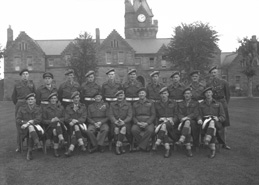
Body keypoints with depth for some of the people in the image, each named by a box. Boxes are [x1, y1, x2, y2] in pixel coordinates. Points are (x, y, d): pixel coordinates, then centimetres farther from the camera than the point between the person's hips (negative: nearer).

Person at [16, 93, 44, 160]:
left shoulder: (38, 109, 11)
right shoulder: (22, 109, 15)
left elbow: (39, 119, -4)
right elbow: (18, 120, 6)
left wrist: (28, 123, -19)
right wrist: (29, 122, -13)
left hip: (36, 126, 0)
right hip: (25, 129, 0)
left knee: (31, 134, -35)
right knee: (31, 127, -36)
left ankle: (29, 152, -30)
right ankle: (37, 142, -50)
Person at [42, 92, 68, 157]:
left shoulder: (61, 108, 20)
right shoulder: (46, 109, 14)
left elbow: (64, 118, 14)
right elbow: (44, 121, 8)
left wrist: (58, 119, -8)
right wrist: (51, 120, -11)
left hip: (60, 125, 2)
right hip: (50, 127, -1)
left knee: (56, 131, -36)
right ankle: (62, 140, -57)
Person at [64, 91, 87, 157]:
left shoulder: (83, 107, 15)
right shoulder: (68, 107, 17)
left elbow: (83, 118, 3)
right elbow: (66, 118, 7)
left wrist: (76, 121, -16)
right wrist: (72, 121, -15)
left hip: (81, 124, 0)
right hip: (71, 125, 0)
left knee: (74, 133, -33)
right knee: (76, 127, -35)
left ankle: (71, 149, -43)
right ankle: (81, 144, -41)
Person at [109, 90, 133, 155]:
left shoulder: (128, 104, 12)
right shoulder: (112, 105, 16)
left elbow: (130, 116, 1)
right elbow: (111, 115, 4)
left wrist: (124, 121, -20)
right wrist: (115, 121, -18)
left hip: (125, 123, -1)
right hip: (115, 123, 1)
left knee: (124, 127, -35)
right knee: (116, 128, -33)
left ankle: (117, 146, -35)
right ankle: (121, 147, -27)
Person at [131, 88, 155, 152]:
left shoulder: (151, 103, 10)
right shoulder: (135, 104, 16)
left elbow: (153, 115, 2)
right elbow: (133, 116, 11)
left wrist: (146, 123, -14)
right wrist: (137, 123, -10)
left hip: (148, 123, -1)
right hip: (138, 123, 2)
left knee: (150, 130, -36)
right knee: (134, 129, -33)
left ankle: (140, 146, -21)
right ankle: (146, 146, -16)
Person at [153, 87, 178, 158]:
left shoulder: (173, 103, 16)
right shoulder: (157, 104, 19)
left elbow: (176, 115, 11)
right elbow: (156, 116, 15)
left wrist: (171, 120, -10)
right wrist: (161, 119, -5)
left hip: (171, 123, -1)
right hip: (161, 122, 1)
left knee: (164, 125, -38)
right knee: (164, 128, -37)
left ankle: (157, 143, -44)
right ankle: (167, 149, -43)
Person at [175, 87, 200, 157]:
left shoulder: (196, 103, 15)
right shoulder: (180, 104, 21)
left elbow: (196, 114, 0)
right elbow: (179, 114, 7)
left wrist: (187, 117, -16)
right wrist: (182, 119, -16)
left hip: (193, 123, -2)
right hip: (183, 122, 2)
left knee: (188, 122, -37)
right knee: (188, 127, -34)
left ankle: (181, 140, -54)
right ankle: (188, 148, -42)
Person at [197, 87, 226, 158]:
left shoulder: (218, 104, 18)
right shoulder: (201, 104, 21)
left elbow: (223, 117, 12)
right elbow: (200, 115, 12)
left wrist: (218, 119, -11)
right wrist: (200, 120, -12)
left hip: (216, 123, 0)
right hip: (205, 123, 1)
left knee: (212, 122, -38)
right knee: (213, 129, -35)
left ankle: (207, 139, -59)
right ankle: (213, 149, -39)